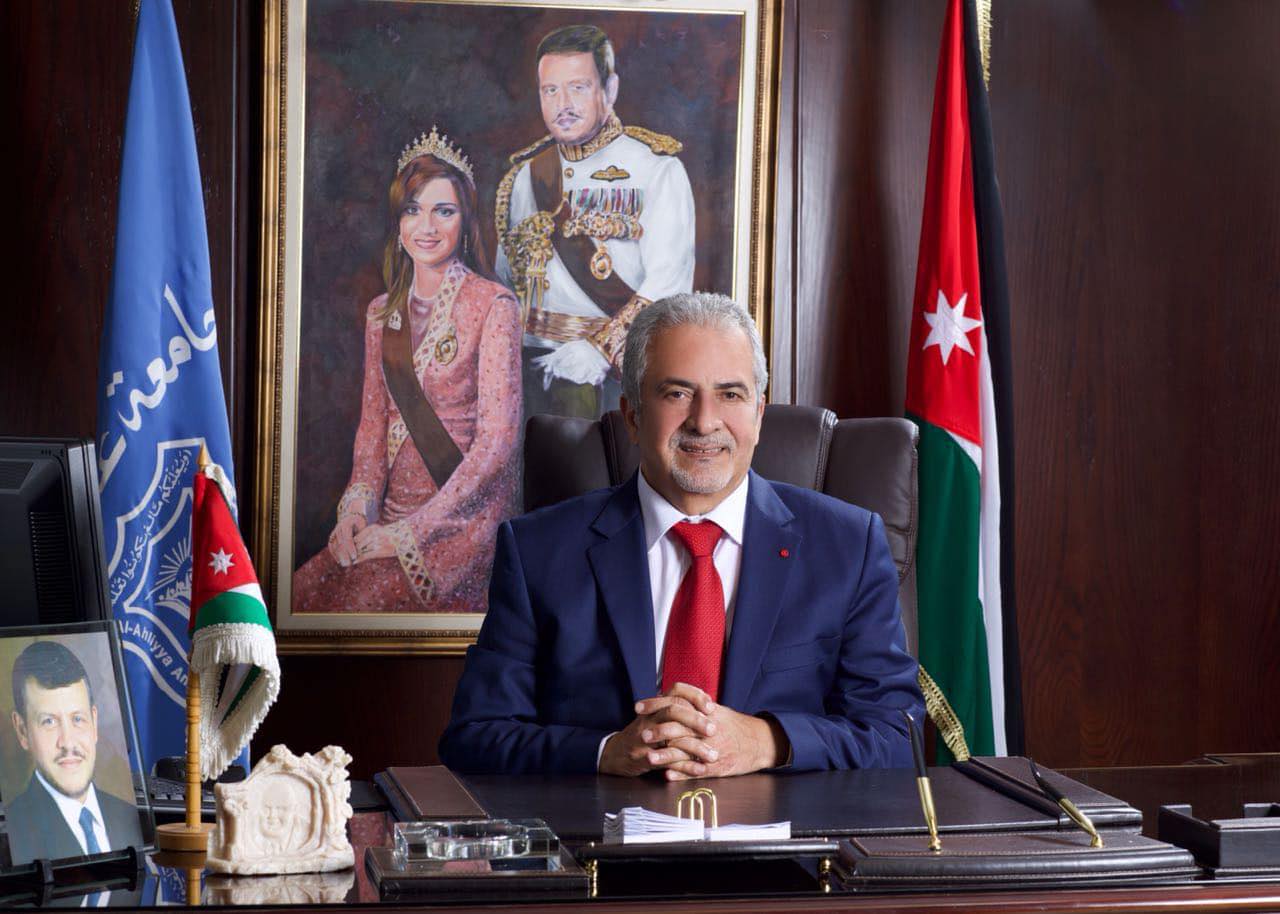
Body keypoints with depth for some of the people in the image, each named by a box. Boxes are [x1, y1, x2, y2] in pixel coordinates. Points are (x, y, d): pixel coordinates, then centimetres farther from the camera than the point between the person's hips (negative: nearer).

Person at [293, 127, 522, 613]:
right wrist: (359, 501, -5)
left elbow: (498, 437, -11)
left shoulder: (493, 305, -6)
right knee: (303, 591, -19)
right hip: (391, 509, 5)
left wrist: (412, 531, -15)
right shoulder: (382, 313, 14)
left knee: (367, 601, -28)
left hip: (464, 512, -5)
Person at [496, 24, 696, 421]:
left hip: (621, 370, -4)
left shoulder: (655, 166, 2)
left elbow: (668, 282, -8)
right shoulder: (526, 173, 17)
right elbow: (504, 276, 23)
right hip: (535, 367, 4)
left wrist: (601, 348, -18)